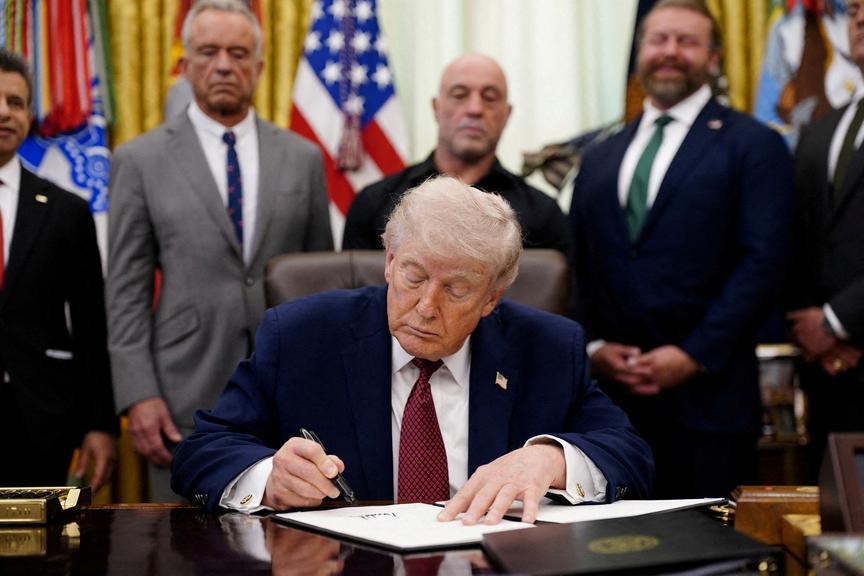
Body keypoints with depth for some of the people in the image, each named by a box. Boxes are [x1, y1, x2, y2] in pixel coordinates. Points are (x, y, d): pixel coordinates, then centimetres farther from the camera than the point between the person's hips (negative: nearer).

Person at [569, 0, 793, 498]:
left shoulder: (752, 146, 3)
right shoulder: (599, 159, 19)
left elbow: (763, 263, -6)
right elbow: (578, 266, 15)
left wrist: (694, 355, -13)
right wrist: (593, 345, -1)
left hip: (706, 394, -4)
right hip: (608, 394, 4)